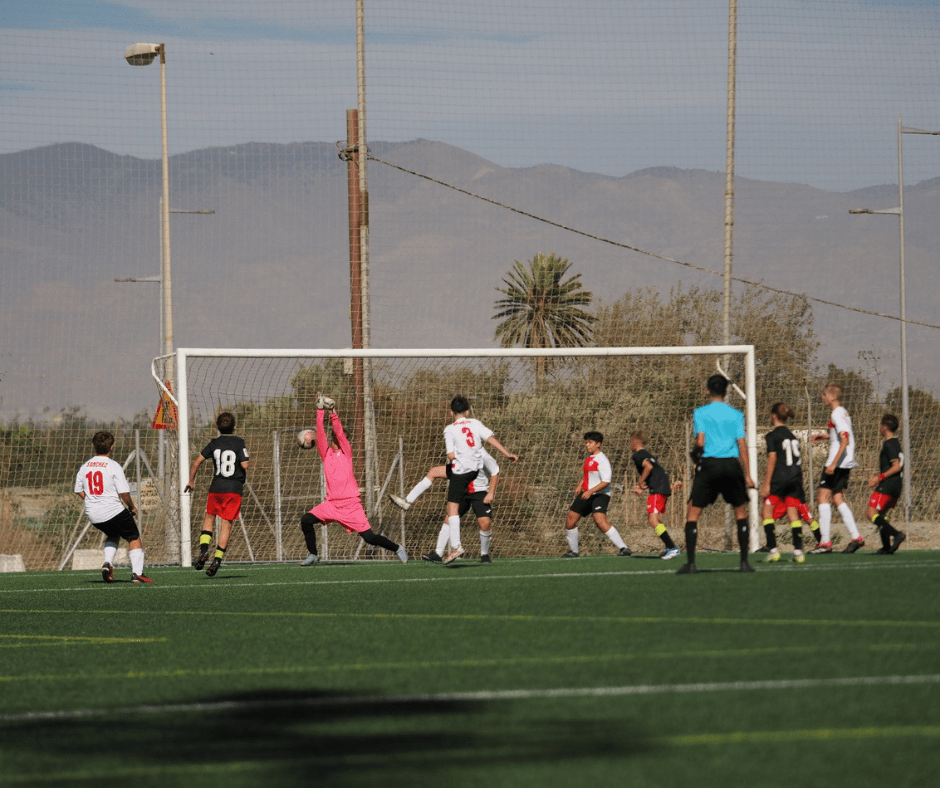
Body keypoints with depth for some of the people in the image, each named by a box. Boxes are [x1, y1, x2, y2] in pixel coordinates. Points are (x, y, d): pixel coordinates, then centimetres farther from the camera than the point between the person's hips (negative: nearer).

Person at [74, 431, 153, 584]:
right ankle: (137, 572, -1)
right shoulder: (113, 466, -13)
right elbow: (124, 493, -15)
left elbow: (79, 491, 11)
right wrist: (132, 507, 3)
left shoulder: (84, 467, 5)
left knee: (113, 535, 30)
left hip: (93, 515, 6)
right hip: (113, 512, -6)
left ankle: (107, 563, 9)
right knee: (134, 538, 9)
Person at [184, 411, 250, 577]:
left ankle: (204, 549, -1)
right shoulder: (239, 443, -3)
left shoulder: (214, 444, 4)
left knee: (209, 517, 19)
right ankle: (217, 559, -6)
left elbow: (197, 462, 3)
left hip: (216, 487, 2)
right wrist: (245, 481, 10)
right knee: (227, 523, 1)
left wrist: (191, 481, 15)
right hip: (235, 488, -2)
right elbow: (245, 465, -10)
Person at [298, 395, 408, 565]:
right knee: (306, 520, -15)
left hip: (351, 504, -3)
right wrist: (320, 412, -9)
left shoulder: (346, 452, 2)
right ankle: (313, 555, 2)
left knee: (369, 537, -5)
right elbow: (321, 434, -2)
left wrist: (333, 414, -19)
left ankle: (397, 549, 18)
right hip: (332, 504, 3)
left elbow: (340, 433, -11)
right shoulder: (326, 454, 8)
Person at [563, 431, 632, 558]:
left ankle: (623, 548, -30)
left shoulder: (602, 460, -15)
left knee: (600, 520, -29)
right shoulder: (589, 457, 13)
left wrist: (590, 491, -29)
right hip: (586, 494, 10)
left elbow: (606, 482, -22)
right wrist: (579, 485, 12)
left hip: (600, 494, -10)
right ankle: (573, 551, 25)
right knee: (570, 520, 9)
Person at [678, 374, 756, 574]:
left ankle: (690, 563, -5)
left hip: (709, 463, -2)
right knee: (741, 511, 16)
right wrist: (747, 475, 5)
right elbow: (742, 444, 3)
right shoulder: (735, 414, 7)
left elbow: (700, 441, -8)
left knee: (693, 513, 4)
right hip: (732, 464, 2)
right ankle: (744, 561, 8)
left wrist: (695, 453, 15)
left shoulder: (700, 413, 2)